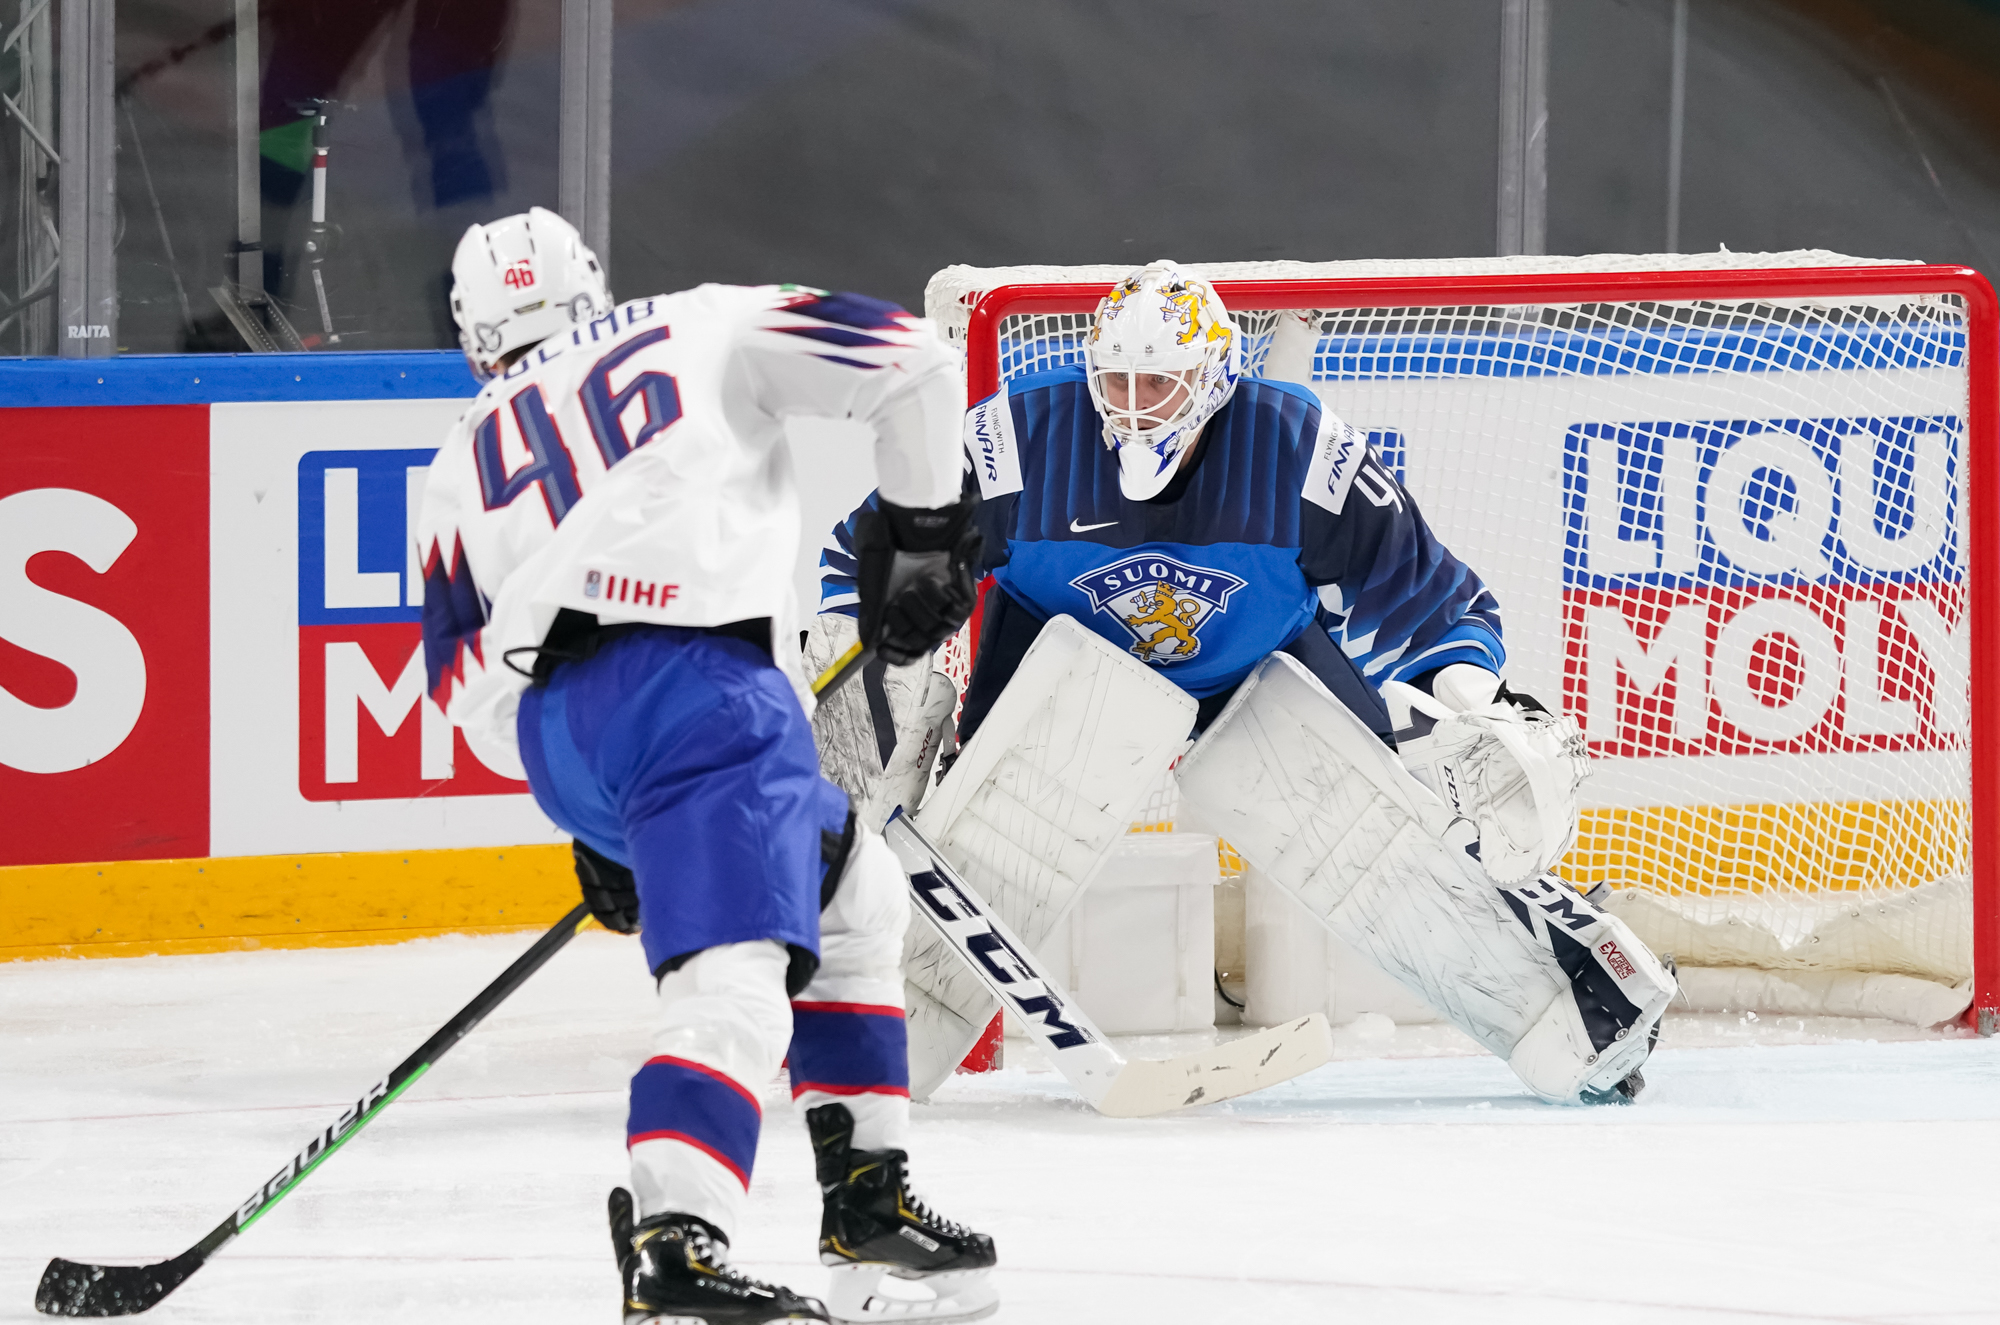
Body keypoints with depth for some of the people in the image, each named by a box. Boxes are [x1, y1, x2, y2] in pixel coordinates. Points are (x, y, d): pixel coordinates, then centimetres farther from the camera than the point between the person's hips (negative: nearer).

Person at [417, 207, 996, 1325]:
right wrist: (922, 526, 20)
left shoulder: (470, 458, 29)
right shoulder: (702, 330, 21)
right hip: (695, 683, -5)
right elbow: (908, 360, 9)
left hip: (555, 733, 5)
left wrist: (594, 813, 30)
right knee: (734, 978, -18)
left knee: (851, 895, 26)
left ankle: (869, 1205, 26)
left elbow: (467, 683, 23)